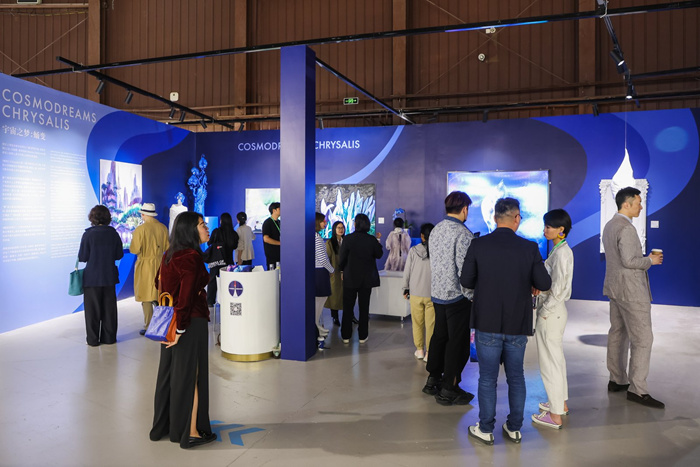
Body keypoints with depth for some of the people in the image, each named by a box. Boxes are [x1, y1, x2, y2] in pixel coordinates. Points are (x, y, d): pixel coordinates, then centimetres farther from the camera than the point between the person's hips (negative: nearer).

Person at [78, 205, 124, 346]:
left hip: (92, 277, -3)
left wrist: (93, 256, 8)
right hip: (109, 277, 3)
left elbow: (83, 257, -11)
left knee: (92, 309, 8)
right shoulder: (113, 233, -3)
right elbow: (119, 255, 2)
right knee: (109, 308, 12)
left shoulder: (88, 234, -13)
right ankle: (109, 337, 19)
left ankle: (93, 339, 14)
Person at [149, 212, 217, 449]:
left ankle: (162, 427, 33)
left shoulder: (169, 254, 7)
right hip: (191, 323, -9)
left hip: (170, 321, 9)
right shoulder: (192, 257, -21)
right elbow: (186, 295, -25)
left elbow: (160, 282, 18)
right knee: (190, 376, 4)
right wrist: (181, 328, -18)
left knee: (168, 373, 19)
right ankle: (191, 433, 16)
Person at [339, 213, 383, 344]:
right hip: (366, 278, 1)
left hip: (350, 278, -1)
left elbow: (342, 258, -7)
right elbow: (379, 254, 5)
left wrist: (342, 271, 9)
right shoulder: (371, 240, -8)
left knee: (348, 307, 9)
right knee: (364, 307, 10)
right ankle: (363, 336, 15)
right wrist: (378, 241, 13)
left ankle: (346, 336, 14)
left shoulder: (348, 239, -12)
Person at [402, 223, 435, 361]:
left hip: (416, 293, 1)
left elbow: (407, 271, 0)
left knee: (417, 322, 14)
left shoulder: (413, 250, -5)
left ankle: (419, 350, 22)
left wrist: (406, 288, 12)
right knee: (430, 324, 6)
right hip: (432, 294, -1)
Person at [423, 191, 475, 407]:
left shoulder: (435, 230, 5)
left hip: (437, 293, 8)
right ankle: (448, 390, 13)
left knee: (439, 336, 19)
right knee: (457, 342, 4)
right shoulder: (463, 234, -19)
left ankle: (433, 380, 32)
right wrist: (472, 297, -10)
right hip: (456, 296, -8)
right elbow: (465, 271, -22)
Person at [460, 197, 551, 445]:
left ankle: (486, 429, 21)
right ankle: (514, 428, 28)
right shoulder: (529, 248, -8)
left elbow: (466, 281, -6)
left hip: (488, 323, -1)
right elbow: (544, 284, -5)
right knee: (516, 377, 17)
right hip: (518, 324, 1)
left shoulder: (478, 245, -10)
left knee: (487, 378, 10)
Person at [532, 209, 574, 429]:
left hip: (551, 313, -10)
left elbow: (557, 290, -24)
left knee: (549, 361, 0)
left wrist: (544, 312, -16)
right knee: (557, 358, 21)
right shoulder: (562, 250, 9)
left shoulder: (561, 253, -21)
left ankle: (555, 416, 11)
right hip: (555, 311, 10)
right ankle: (561, 403, 36)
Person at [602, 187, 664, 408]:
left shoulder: (609, 225, 12)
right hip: (630, 290, -10)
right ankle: (637, 389, 0)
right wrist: (650, 260, -8)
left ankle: (617, 380, 24)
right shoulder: (626, 228, -19)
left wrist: (644, 259, 14)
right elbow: (629, 261, -24)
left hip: (615, 288, 10)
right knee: (642, 339, -4)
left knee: (617, 334, 14)